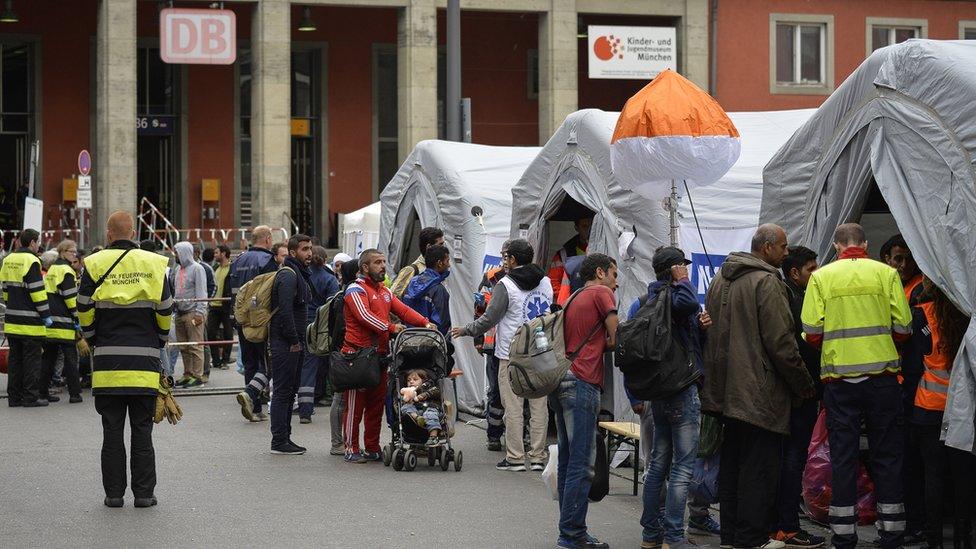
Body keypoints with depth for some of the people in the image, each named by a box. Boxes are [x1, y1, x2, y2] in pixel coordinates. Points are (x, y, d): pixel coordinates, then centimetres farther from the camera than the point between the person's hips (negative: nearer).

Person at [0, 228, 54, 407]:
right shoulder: (31, 261, -14)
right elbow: (38, 292, -16)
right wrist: (46, 315, -10)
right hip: (30, 323, -8)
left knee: (15, 358, 12)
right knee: (32, 359, -1)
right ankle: (31, 397, 0)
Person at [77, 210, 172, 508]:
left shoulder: (95, 265, -1)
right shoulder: (154, 264, 2)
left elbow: (84, 310, -1)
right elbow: (165, 311, 3)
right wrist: (160, 339, 20)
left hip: (107, 359, 0)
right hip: (145, 360, 0)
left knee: (112, 430, 6)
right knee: (142, 430, 6)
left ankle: (114, 492, 7)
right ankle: (144, 492, 6)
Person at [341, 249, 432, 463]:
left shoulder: (385, 292, 20)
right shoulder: (356, 289, -6)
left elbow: (403, 310, 9)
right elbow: (364, 315, -20)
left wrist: (425, 323, -8)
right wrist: (391, 328, -26)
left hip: (380, 355, 8)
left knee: (377, 404, 11)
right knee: (355, 405, -3)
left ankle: (372, 449, 18)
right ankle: (351, 449, 2)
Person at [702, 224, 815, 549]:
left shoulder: (720, 279, 14)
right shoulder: (767, 282, -14)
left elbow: (711, 330, 22)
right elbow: (781, 342, -17)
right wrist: (804, 385, -7)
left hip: (725, 389, 9)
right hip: (759, 393, -9)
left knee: (731, 463, 14)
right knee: (759, 467, -3)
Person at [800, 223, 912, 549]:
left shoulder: (821, 277, 0)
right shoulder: (886, 274, 1)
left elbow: (812, 334, -5)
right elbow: (903, 329, -2)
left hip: (839, 378, 0)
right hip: (882, 375, 0)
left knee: (843, 457, 6)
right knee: (887, 455, 8)